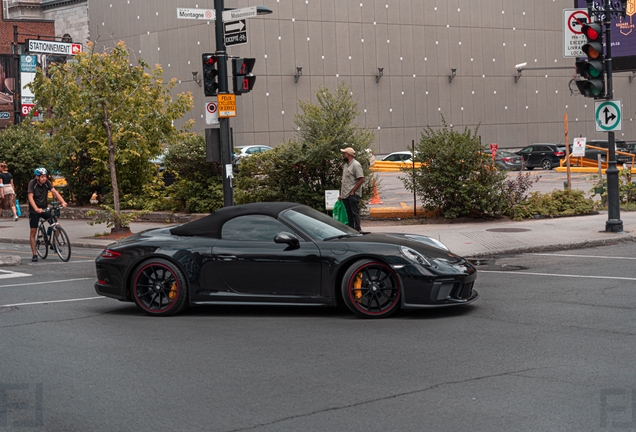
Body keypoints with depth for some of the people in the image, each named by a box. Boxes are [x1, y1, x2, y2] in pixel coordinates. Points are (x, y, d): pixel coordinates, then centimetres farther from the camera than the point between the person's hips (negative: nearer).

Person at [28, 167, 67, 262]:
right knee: (33, 232, -2)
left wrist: (63, 202, -30)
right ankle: (34, 255, 5)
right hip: (34, 211, -3)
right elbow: (30, 197, -25)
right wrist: (36, 209, -40)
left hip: (44, 209, 4)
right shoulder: (32, 183, -17)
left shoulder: (47, 182, -6)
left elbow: (54, 192, -14)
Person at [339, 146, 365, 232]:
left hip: (353, 194, -8)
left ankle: (357, 230, -5)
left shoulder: (356, 165, -9)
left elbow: (361, 179, -16)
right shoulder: (346, 165, 18)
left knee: (354, 213, -7)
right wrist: (341, 193, 16)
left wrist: (352, 191, -16)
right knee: (349, 213, 11)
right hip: (345, 194, 8)